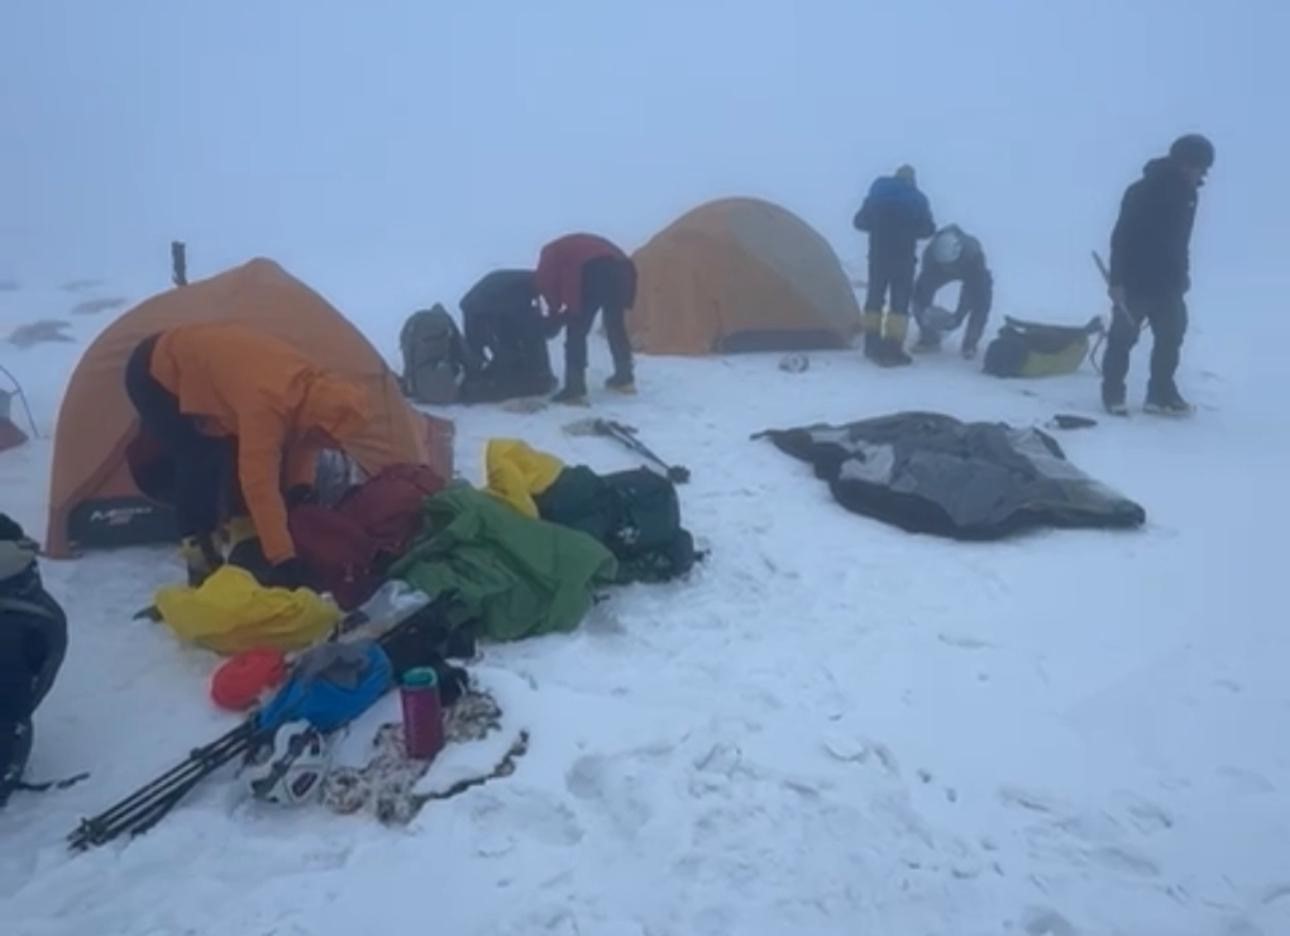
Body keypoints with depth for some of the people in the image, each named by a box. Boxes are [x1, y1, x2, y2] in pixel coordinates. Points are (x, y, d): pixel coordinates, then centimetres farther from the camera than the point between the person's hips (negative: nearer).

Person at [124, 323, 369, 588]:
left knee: (243, 456, 2)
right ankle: (199, 560, -7)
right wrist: (283, 560, -39)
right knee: (199, 461, -17)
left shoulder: (309, 384, -16)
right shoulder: (267, 403, -41)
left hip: (193, 368, 8)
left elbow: (301, 439, 3)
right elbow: (259, 484, -41)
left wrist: (300, 486, -14)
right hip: (155, 374, -8)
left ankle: (241, 531, 14)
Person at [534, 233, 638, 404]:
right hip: (619, 267, 7)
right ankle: (625, 378, 37)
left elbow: (546, 283, 5)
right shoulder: (583, 245, 43)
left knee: (576, 332, 2)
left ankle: (575, 389, -2)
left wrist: (554, 311, 20)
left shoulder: (552, 253, 25)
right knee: (616, 326, 25)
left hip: (592, 272, -7)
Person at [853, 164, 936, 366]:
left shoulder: (877, 194, 4)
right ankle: (892, 350, -5)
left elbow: (859, 222, 11)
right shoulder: (917, 199, -2)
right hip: (904, 257, -3)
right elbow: (928, 230, 2)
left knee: (875, 298, 15)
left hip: (877, 255, 3)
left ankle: (872, 346, 20)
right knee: (900, 302, 0)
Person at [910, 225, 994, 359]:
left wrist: (958, 316, -45)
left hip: (971, 272, -2)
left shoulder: (974, 253, -43)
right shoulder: (930, 253, -38)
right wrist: (924, 308, -41)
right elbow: (925, 281, -29)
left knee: (981, 301, -25)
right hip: (939, 271, 2)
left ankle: (970, 344, -7)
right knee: (920, 293, -15)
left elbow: (972, 290, -39)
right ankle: (929, 338, 2)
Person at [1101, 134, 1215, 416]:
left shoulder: (1187, 193, 7)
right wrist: (1116, 280, -21)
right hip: (1134, 281, -7)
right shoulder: (1144, 191, -17)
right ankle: (1113, 394, 9)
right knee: (1124, 336, 0)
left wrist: (1182, 275, 17)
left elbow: (1180, 240, 17)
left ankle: (1161, 394, 17)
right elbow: (1121, 237, -18)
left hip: (1168, 282, 7)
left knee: (1171, 336, 8)